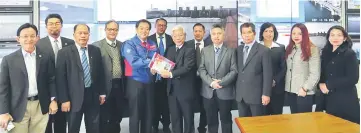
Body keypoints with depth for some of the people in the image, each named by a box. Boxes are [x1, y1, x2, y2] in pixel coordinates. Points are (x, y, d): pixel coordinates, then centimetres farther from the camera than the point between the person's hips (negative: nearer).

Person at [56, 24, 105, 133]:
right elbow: (61, 78, -7)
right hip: (74, 97, -2)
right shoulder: (64, 52, -5)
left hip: (93, 96, 3)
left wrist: (102, 92, 8)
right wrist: (64, 99, -10)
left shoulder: (96, 50, 6)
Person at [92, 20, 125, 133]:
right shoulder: (97, 46, -5)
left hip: (119, 85, 5)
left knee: (118, 116, 15)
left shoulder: (122, 45, 11)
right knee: (105, 118, 6)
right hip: (106, 86, -4)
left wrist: (124, 84, 8)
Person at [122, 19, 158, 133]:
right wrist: (150, 62, -28)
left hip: (149, 82, 5)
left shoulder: (152, 44, 10)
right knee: (135, 114, 5)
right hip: (135, 82, -5)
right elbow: (134, 62, -20)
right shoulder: (129, 44, -7)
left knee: (149, 113, 15)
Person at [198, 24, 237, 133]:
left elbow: (234, 71, -7)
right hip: (208, 91, 2)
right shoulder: (205, 50, 7)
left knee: (226, 119, 10)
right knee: (211, 120, 12)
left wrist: (221, 82, -17)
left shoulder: (231, 51, 0)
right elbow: (201, 69, 1)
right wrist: (211, 82, -13)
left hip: (225, 91, -2)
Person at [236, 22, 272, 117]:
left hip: (256, 94, -5)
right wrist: (236, 89, 10)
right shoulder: (238, 49, 10)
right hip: (240, 94, 5)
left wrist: (266, 94, -13)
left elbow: (267, 74, -9)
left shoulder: (264, 50, -7)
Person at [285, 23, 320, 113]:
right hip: (290, 90, 6)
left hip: (304, 92, -6)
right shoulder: (289, 49, 12)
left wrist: (305, 88, -15)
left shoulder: (312, 50, -9)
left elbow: (315, 74, -14)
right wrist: (287, 86, 5)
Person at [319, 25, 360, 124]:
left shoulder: (350, 54, -7)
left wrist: (329, 85, -14)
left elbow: (353, 79, -14)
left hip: (346, 100, -5)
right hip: (330, 99, 5)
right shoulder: (326, 53, 9)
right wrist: (321, 84, -6)